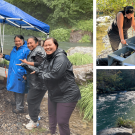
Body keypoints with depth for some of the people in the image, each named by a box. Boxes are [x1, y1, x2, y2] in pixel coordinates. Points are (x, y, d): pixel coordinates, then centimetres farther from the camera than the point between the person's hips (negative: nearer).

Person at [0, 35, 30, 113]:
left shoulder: (26, 50, -15)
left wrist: (25, 74, -20)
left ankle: (20, 108, 12)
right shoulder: (14, 49, 11)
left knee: (19, 90, 0)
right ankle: (17, 102, 38)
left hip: (20, 74, -8)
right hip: (13, 73, 8)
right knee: (15, 89, 19)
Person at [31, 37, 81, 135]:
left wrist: (39, 73, -15)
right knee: (52, 117, 25)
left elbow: (54, 75, -30)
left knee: (62, 122, -2)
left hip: (67, 95, -9)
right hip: (53, 94, 10)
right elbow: (45, 72, 17)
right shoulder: (48, 58, 8)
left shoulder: (60, 58, -22)